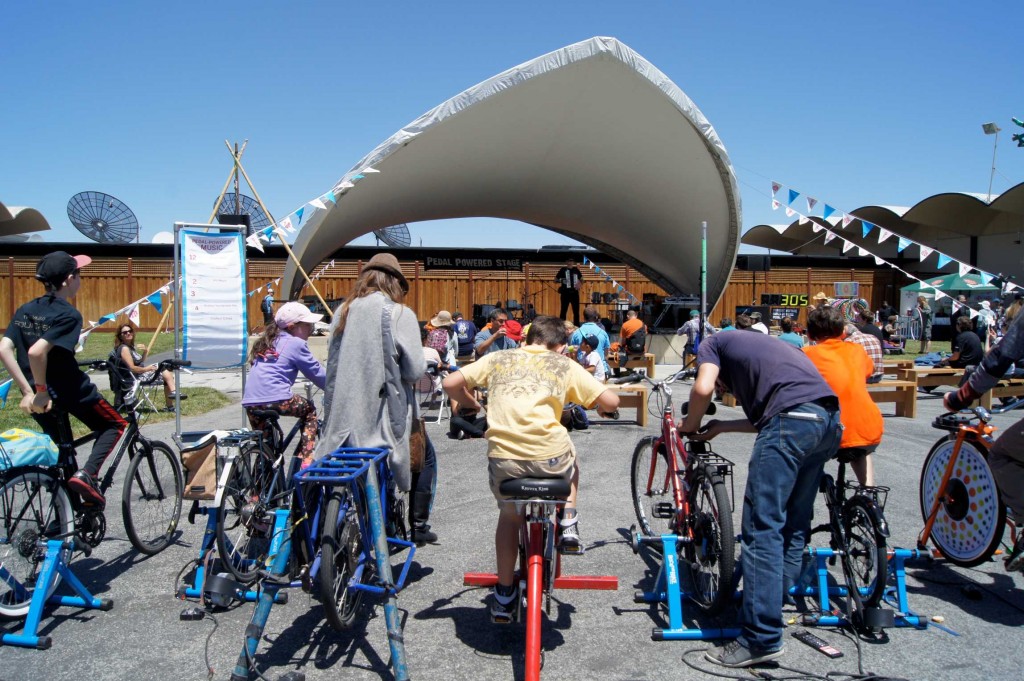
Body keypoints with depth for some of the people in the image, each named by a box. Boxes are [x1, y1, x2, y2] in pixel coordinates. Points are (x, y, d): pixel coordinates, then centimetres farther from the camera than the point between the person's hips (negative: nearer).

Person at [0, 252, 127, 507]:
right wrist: (42, 390, -17)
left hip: (38, 393, 7)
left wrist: (28, 391, -4)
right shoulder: (68, 314, -17)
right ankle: (86, 474, -8)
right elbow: (36, 352, -29)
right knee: (115, 426, 15)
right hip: (70, 390, -7)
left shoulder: (25, 310, 6)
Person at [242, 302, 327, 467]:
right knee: (310, 410, 19)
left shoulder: (267, 342, 24)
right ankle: (305, 460, 10)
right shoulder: (296, 343, 2)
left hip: (250, 402, 7)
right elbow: (317, 373, 6)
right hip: (276, 399, -7)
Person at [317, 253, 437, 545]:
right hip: (387, 414, -4)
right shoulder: (400, 314, -10)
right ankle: (418, 525, 21)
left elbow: (333, 362, 8)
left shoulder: (343, 311, 5)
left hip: (345, 414, 4)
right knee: (425, 458, 21)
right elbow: (415, 370, -13)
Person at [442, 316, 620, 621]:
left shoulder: (497, 359, 18)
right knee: (569, 458, 37)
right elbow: (610, 401, 8)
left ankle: (504, 595, 34)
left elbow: (451, 383, 12)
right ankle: (568, 524, 26)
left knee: (509, 515, 30)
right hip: (549, 456, -1)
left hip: (503, 456, 2)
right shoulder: (564, 364, 14)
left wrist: (473, 406, 31)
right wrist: (600, 409, 32)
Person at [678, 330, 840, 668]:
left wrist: (690, 424, 14)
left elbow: (703, 388, -2)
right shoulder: (754, 345, 37)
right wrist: (721, 427, 32)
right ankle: (777, 606, 28)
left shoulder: (713, 343, 18)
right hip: (829, 416, 9)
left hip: (794, 417, -9)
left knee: (762, 527, -5)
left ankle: (761, 639, -4)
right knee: (795, 523, 18)